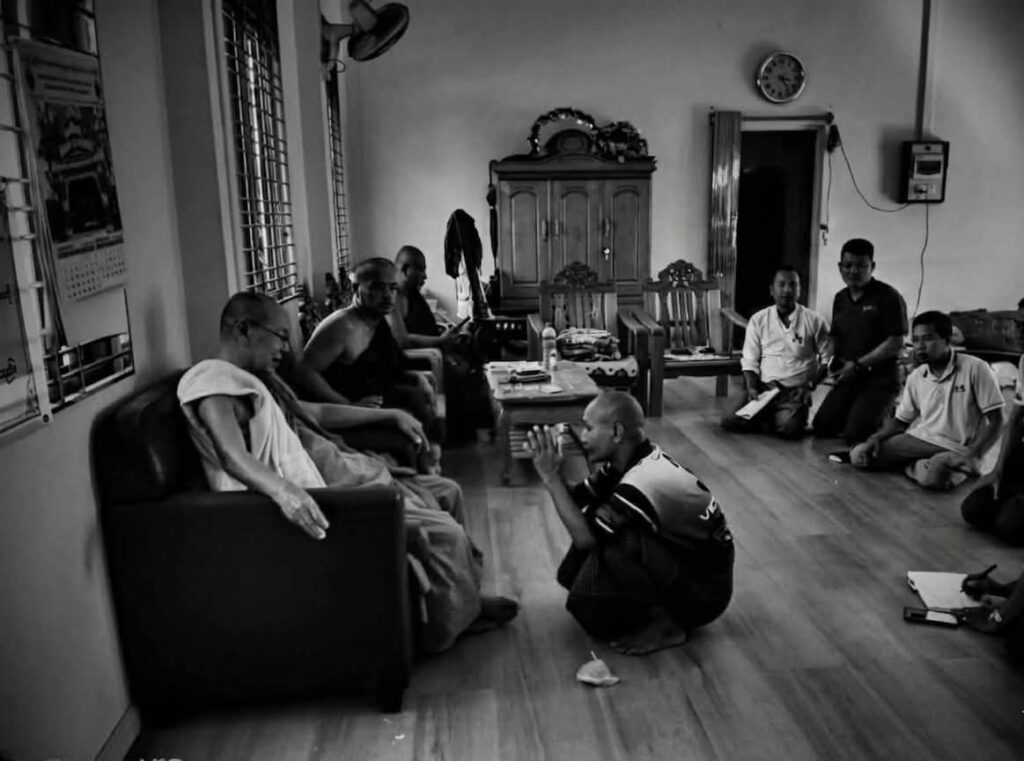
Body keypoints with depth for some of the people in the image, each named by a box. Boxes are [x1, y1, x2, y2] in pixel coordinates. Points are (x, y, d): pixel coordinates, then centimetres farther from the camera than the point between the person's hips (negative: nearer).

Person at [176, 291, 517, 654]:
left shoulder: (254, 377, 18)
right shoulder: (213, 379, -15)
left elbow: (314, 412, 29)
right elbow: (233, 457, -30)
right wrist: (282, 489, -50)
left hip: (338, 470, 11)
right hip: (314, 495, -11)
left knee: (446, 492, 15)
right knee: (442, 530, -15)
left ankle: (465, 594, 28)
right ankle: (459, 619, 9)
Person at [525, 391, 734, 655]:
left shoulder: (643, 483, -31)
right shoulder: (628, 459, -4)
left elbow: (584, 537, -25)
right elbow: (579, 500, 0)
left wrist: (552, 478, -23)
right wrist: (554, 474, -17)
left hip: (705, 591, -8)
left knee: (613, 545, -32)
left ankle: (663, 625, -10)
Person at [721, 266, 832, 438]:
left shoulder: (814, 321, 2)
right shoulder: (758, 320, 7)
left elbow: (827, 359, 3)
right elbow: (750, 361, 8)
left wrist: (810, 385, -10)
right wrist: (752, 388, -8)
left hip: (796, 391, -2)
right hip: (764, 387, 2)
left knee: (788, 428, -32)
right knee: (730, 420, -21)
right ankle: (774, 419, 3)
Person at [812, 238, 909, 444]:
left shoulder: (888, 297, -9)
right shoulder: (840, 299, 12)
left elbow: (896, 343, -13)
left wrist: (858, 365, -15)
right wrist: (830, 360, -1)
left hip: (880, 382, -6)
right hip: (847, 379, 7)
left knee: (855, 435, -19)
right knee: (821, 427, -3)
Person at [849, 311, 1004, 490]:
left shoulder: (975, 368, -10)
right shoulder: (916, 377, 5)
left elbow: (995, 419, -8)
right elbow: (901, 420, 14)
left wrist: (971, 455, -19)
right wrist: (876, 437, -5)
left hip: (956, 449, -5)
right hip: (919, 439, 5)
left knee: (931, 475, -40)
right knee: (859, 455, -13)